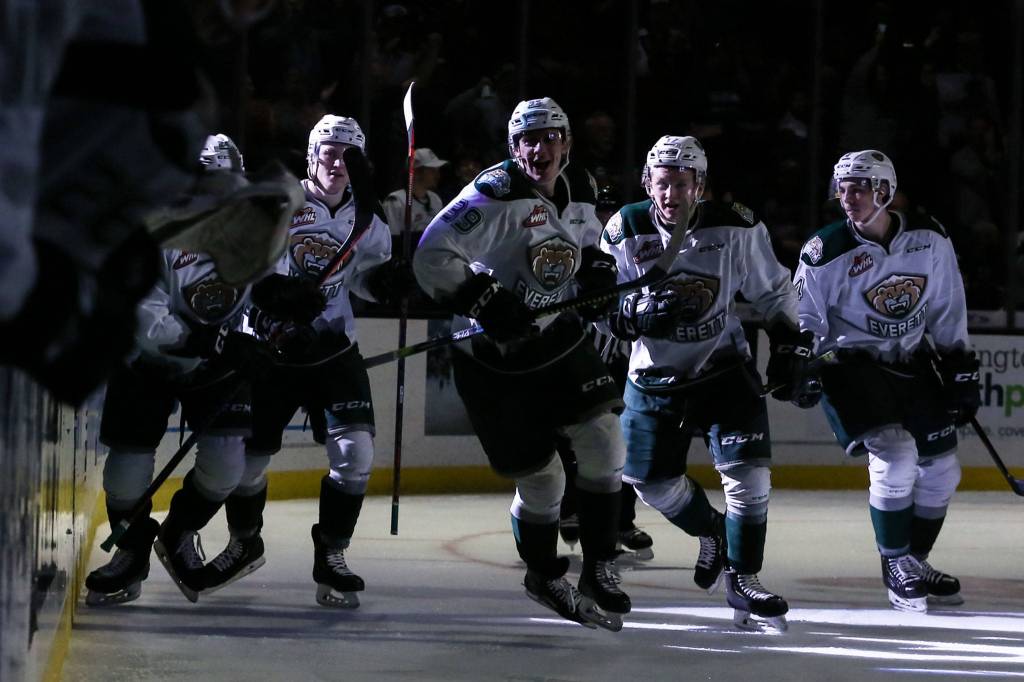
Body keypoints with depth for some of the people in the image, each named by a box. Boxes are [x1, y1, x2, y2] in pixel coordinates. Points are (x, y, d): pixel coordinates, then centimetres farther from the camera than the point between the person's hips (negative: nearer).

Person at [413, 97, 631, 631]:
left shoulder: (579, 192, 4)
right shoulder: (495, 196, -19)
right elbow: (432, 257, -24)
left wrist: (596, 266, 3)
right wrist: (484, 302, -31)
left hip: (556, 338, 6)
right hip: (492, 356, -6)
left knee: (603, 441, -10)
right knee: (540, 475, -2)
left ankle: (599, 571, 1)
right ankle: (544, 576, 25)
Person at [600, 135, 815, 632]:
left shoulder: (736, 229, -13)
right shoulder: (625, 232, -13)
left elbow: (773, 290, 2)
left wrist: (788, 346, -2)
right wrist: (637, 314, -28)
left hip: (723, 367, -1)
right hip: (654, 376, 1)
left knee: (747, 471, -15)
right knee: (653, 479, 5)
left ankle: (743, 581, -3)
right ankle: (712, 533, 36)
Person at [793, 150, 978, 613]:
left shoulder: (930, 239, -6)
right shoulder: (825, 253, -15)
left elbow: (947, 311, 5)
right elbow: (804, 321, -5)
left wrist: (962, 367, 5)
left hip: (912, 364, 5)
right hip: (853, 363, -5)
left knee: (940, 468, 8)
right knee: (895, 456, -22)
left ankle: (916, 560, 28)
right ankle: (896, 566, -5)